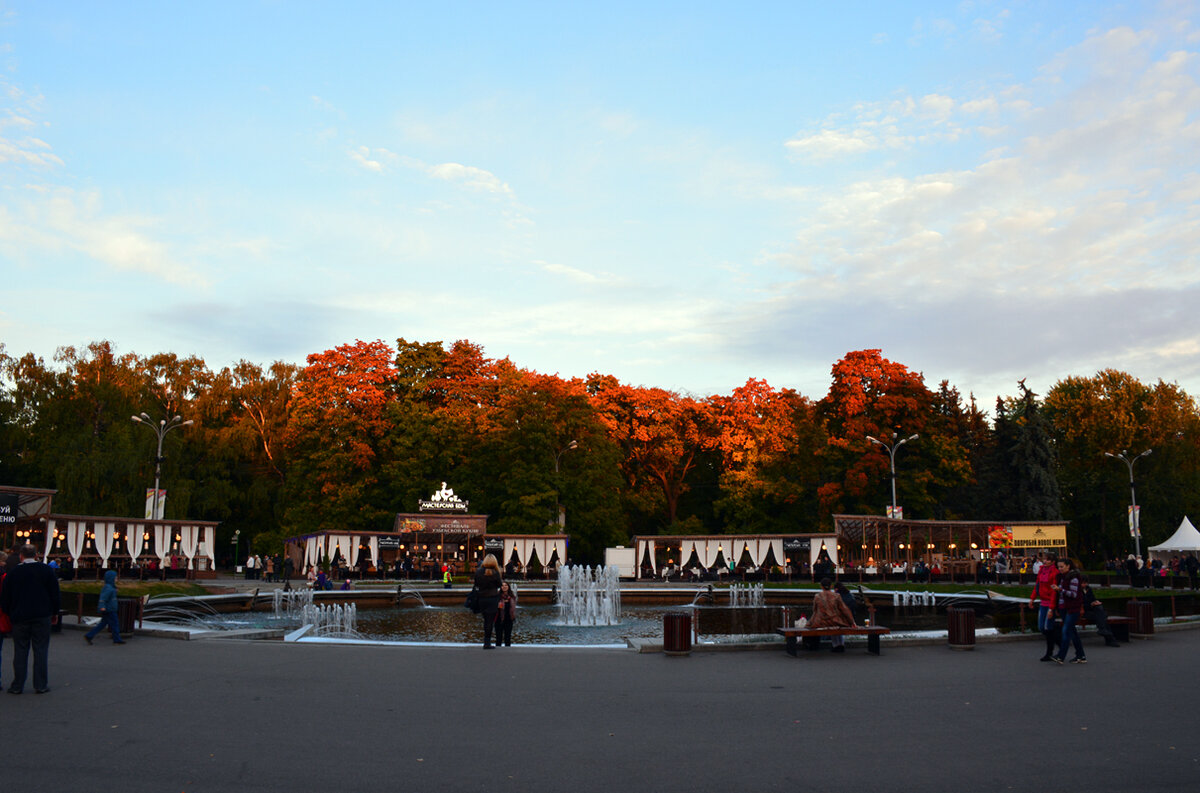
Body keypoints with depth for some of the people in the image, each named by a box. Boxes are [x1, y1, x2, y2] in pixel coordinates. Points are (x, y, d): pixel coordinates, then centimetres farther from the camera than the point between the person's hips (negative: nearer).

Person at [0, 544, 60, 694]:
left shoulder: (13, 573, 0)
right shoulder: (46, 570, 0)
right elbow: (55, 594, 1)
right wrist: (54, 612, 11)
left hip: (20, 618, 1)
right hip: (42, 616, -1)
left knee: (20, 651, 7)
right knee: (41, 650, 3)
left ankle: (17, 686, 10)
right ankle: (41, 685, 4)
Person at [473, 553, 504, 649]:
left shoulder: (478, 572, 0)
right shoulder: (495, 573, -11)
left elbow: (476, 585, 8)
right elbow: (500, 585, -3)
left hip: (481, 598, 4)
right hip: (493, 599, -4)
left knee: (486, 620, 17)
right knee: (490, 621, 1)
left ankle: (486, 641, 21)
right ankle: (487, 643, 0)